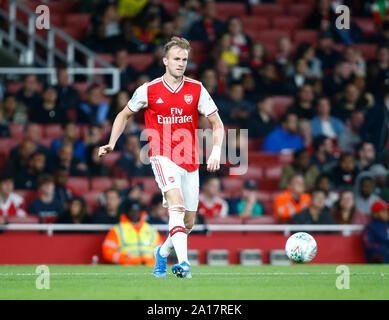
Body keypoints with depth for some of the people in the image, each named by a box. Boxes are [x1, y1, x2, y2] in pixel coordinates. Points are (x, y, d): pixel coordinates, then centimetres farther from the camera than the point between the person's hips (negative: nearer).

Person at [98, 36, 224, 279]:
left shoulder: (196, 90, 2)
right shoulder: (148, 91, -1)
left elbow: (217, 124, 6)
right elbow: (125, 115, 16)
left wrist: (216, 153, -10)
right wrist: (111, 144, 5)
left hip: (190, 160, 3)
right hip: (163, 156, -3)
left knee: (189, 222, 8)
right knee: (177, 204, -28)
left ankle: (163, 253, 37)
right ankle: (183, 263, -37)